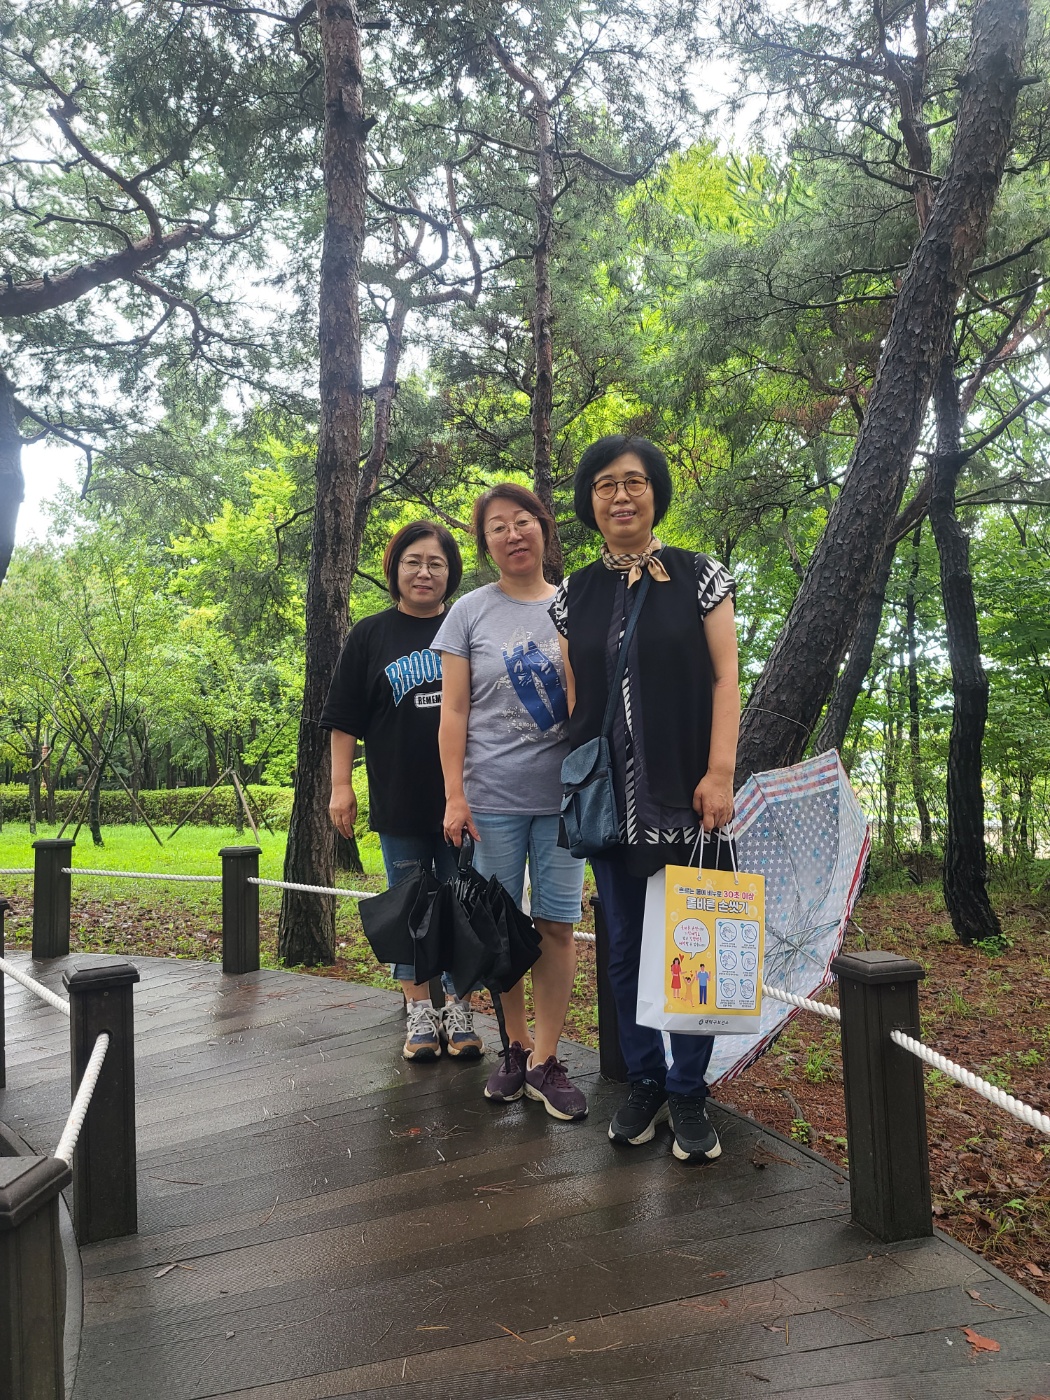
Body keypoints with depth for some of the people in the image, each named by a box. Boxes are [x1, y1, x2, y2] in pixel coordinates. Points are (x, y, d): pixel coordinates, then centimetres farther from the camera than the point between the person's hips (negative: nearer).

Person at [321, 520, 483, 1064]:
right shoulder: (370, 636, 4)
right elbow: (344, 719, 4)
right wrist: (341, 785, -3)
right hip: (399, 800, 0)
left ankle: (458, 1008, 19)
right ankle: (419, 1010, 21)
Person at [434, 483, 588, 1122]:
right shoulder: (470, 612, 3)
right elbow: (453, 711, 1)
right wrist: (455, 796, -6)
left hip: (564, 793, 1)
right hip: (492, 798, -1)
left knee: (557, 924, 2)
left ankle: (545, 1061, 11)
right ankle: (517, 1046, 23)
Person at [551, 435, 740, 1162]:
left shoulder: (699, 575, 2)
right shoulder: (575, 594, 10)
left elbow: (725, 679, -2)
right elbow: (574, 696, 11)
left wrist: (720, 772, -12)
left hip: (684, 793, -3)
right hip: (609, 796, 3)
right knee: (626, 945, 9)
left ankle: (689, 1091, 16)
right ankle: (645, 1082, 23)